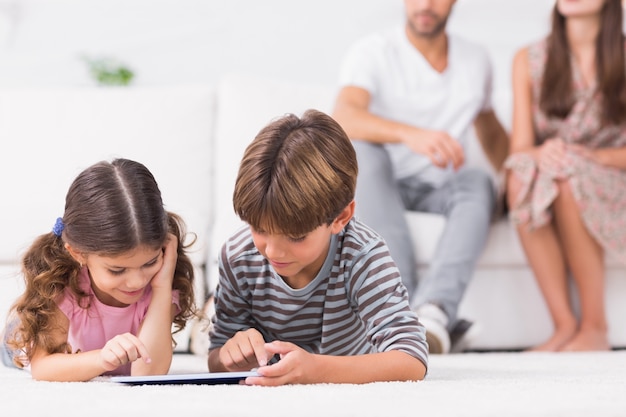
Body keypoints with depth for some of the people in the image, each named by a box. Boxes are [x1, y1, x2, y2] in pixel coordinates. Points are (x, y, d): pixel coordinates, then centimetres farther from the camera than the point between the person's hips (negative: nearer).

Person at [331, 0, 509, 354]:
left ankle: (433, 313, -53)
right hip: (382, 187, -2)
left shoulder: (476, 60, 10)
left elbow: (491, 131, 25)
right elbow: (344, 118, -28)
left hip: (441, 190, 3)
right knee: (361, 150, -35)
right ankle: (405, 308, -47)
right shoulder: (373, 52, -8)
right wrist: (412, 135, -46)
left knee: (479, 180, -31)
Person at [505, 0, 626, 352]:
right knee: (521, 174, -33)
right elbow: (520, 147, -3)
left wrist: (593, 156, -24)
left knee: (566, 176, -35)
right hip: (550, 182, 2)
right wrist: (538, 155, -26)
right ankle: (565, 325, -32)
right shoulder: (529, 60, 5)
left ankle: (596, 327, -26)